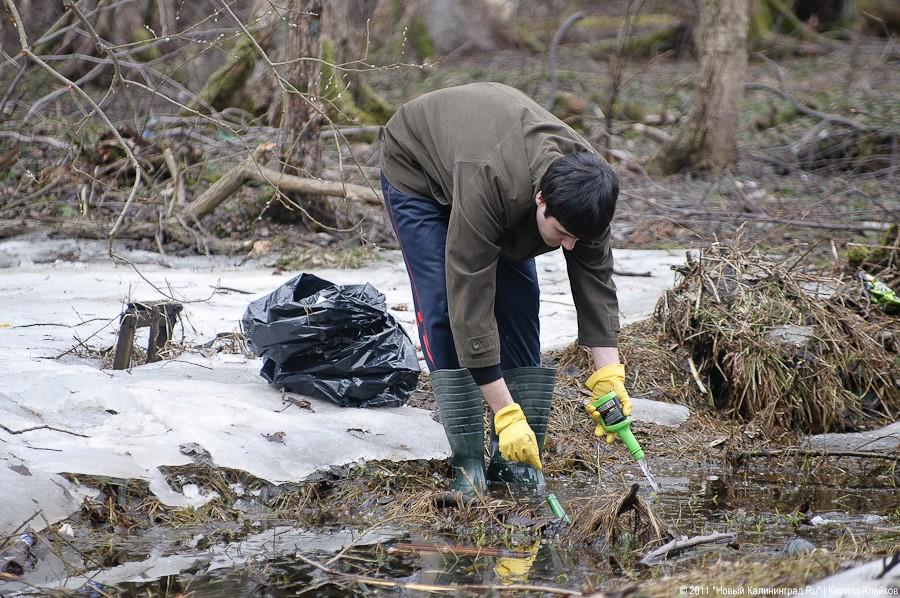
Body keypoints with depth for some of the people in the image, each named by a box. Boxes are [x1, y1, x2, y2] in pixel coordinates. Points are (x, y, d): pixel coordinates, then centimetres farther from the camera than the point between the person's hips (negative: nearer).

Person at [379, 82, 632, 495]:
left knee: (519, 304, -6)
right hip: (416, 164, -5)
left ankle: (516, 460, -1)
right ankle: (468, 462, -12)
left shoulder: (582, 186, -29)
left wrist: (609, 377, -27)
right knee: (445, 308, -18)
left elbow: (596, 282, -18)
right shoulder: (488, 184, -46)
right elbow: (471, 304, -43)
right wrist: (506, 414, -42)